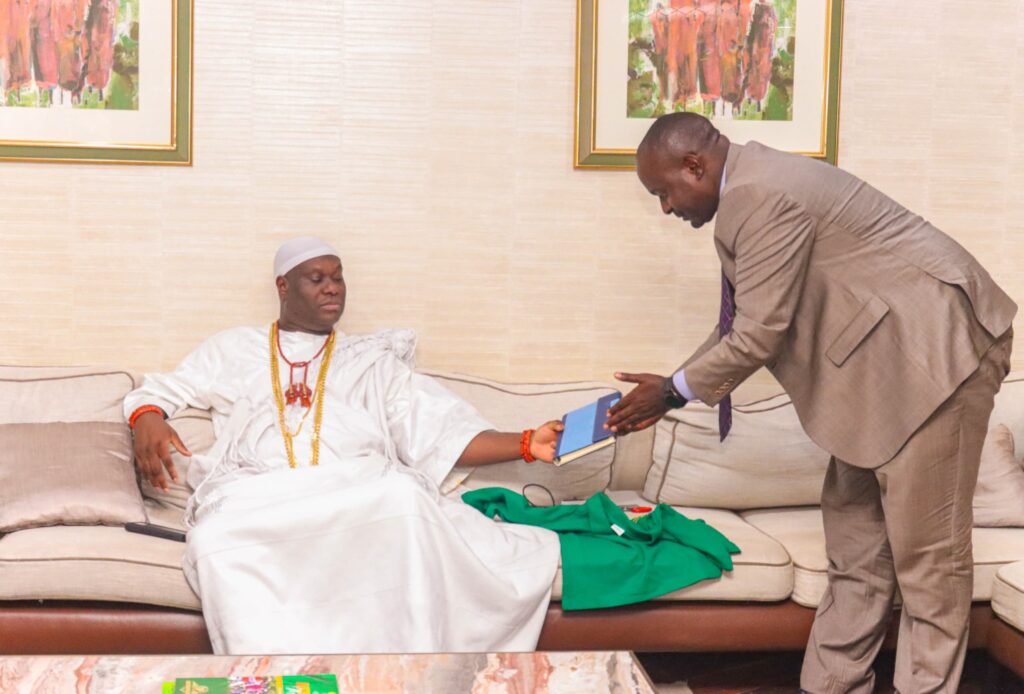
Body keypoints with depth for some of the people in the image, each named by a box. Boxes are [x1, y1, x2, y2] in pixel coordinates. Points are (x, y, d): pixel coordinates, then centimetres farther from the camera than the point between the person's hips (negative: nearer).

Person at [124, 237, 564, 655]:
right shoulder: (233, 349, 27)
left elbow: (441, 434, 15)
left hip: (358, 487, 0)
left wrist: (527, 444, -1)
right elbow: (154, 393, 27)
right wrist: (147, 420, -1)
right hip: (259, 493, 0)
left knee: (405, 495, -38)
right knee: (215, 540, -37)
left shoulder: (374, 361, 26)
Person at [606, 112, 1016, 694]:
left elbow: (758, 335, -20)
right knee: (855, 539, 12)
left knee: (925, 547, -4)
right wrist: (669, 394, 11)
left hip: (936, 347, -11)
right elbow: (741, 325, 17)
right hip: (883, 355, 11)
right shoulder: (752, 191, 13)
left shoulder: (760, 194, -20)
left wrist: (676, 391, -6)